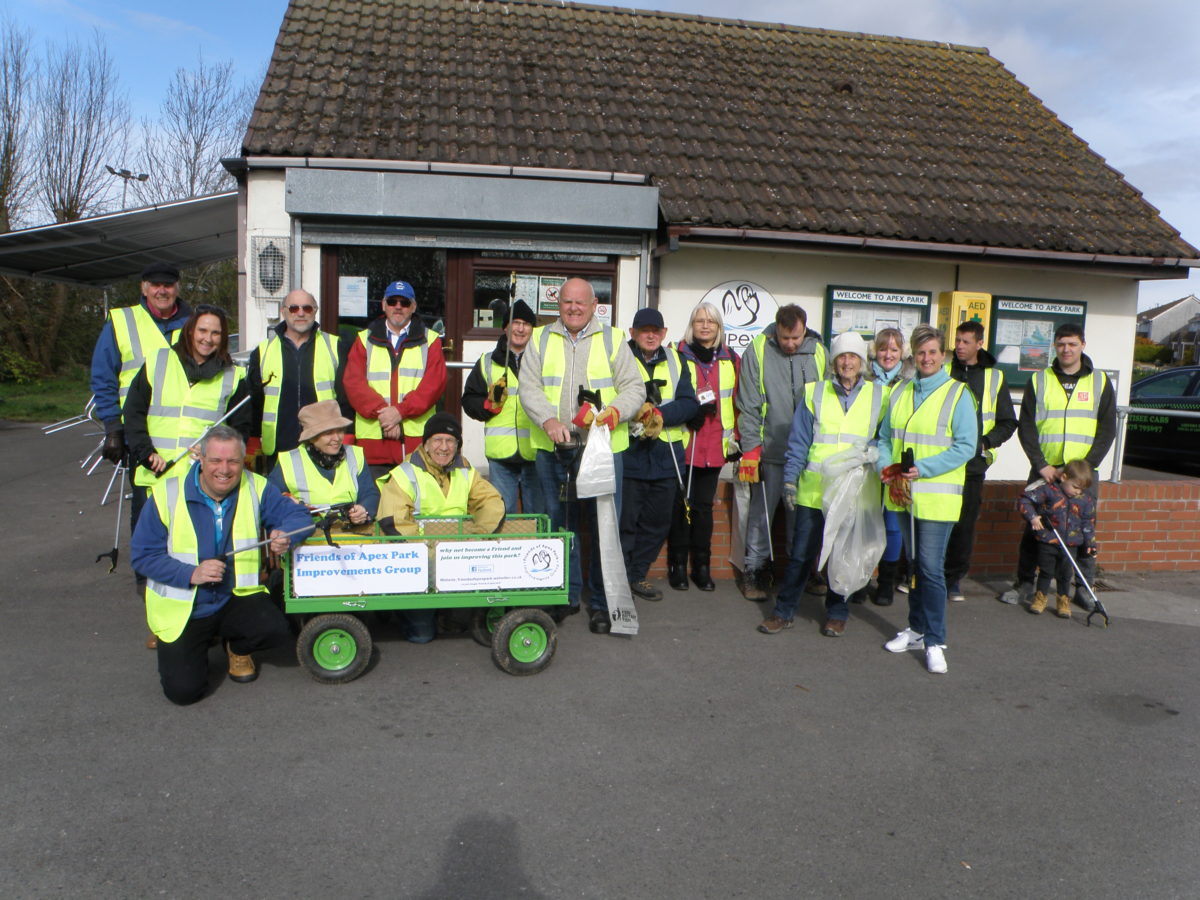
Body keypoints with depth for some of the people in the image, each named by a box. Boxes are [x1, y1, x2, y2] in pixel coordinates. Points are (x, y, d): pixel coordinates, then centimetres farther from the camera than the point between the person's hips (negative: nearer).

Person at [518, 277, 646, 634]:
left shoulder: (612, 340, 9)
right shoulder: (540, 339, 12)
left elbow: (634, 387, 4)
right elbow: (529, 388, 1)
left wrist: (616, 411, -17)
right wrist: (548, 420, -17)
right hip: (552, 449, 2)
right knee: (559, 523, 8)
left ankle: (601, 601, 12)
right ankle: (566, 595, 23)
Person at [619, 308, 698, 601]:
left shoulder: (675, 361, 11)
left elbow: (689, 403, 2)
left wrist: (661, 414, -14)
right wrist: (638, 409, -24)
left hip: (666, 456, 5)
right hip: (628, 453, -4)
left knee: (657, 522, 12)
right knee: (624, 519, -1)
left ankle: (637, 575, 28)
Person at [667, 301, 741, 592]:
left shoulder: (731, 360, 9)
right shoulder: (679, 357, 0)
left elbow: (737, 401, 11)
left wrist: (735, 436, 6)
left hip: (715, 445, 2)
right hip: (682, 444, -2)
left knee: (704, 505, 8)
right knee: (681, 504, 3)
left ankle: (702, 566, 18)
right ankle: (678, 565, 14)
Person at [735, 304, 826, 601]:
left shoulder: (818, 352, 2)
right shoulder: (758, 350, -5)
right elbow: (749, 404, -5)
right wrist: (750, 448, -8)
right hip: (770, 451, -2)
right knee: (761, 512, 2)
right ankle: (755, 571, 14)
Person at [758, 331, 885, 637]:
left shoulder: (878, 396, 4)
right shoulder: (815, 393, 3)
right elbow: (798, 442, 3)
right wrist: (790, 479, -2)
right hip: (813, 490, 0)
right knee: (801, 554, 4)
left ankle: (836, 613, 28)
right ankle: (784, 611, 18)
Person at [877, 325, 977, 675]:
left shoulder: (958, 394, -6)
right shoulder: (901, 394, 12)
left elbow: (966, 446, -12)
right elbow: (885, 437, 15)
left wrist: (923, 469, -20)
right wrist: (886, 466, -6)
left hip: (937, 497, -5)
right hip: (904, 495, 6)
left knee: (931, 568, -6)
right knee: (914, 564, 16)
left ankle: (934, 641, 5)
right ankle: (917, 629, 29)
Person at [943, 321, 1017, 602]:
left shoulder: (994, 377, 7)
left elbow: (1008, 423, 10)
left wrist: (985, 441, -6)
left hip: (973, 465, 1)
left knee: (965, 524, 4)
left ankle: (954, 578, 16)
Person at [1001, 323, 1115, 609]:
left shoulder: (1100, 381, 6)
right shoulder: (1039, 380, 7)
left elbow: (1107, 430, 3)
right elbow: (1025, 426, 2)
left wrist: (1086, 467, -9)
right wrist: (1041, 465, -9)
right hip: (1044, 470, 0)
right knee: (1033, 527, 2)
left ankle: (1083, 588, 15)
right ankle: (1025, 583, 14)